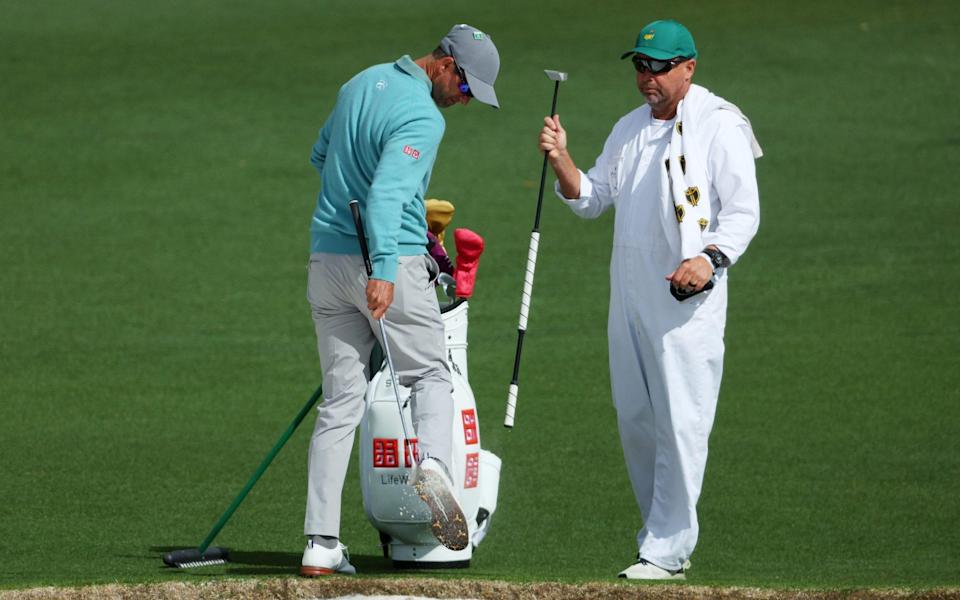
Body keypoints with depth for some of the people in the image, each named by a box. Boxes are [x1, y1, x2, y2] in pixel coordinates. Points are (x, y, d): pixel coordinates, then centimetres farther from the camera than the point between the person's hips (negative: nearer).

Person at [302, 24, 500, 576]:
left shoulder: (361, 84, 13)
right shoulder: (423, 117, -14)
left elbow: (321, 155, 28)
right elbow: (387, 189, -28)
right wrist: (383, 269, -36)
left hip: (326, 257, 7)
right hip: (395, 260, -7)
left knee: (341, 400, 6)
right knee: (431, 375, 7)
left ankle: (321, 544, 0)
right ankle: (434, 464, -25)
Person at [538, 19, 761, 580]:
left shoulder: (718, 124, -5)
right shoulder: (630, 129, 17)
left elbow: (744, 211, -8)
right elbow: (590, 198, 18)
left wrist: (710, 257, -24)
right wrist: (562, 159, 0)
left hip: (688, 299, -8)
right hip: (630, 296, 8)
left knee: (680, 422, -10)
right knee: (635, 421, 9)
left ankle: (667, 550, -9)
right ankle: (666, 538, 18)